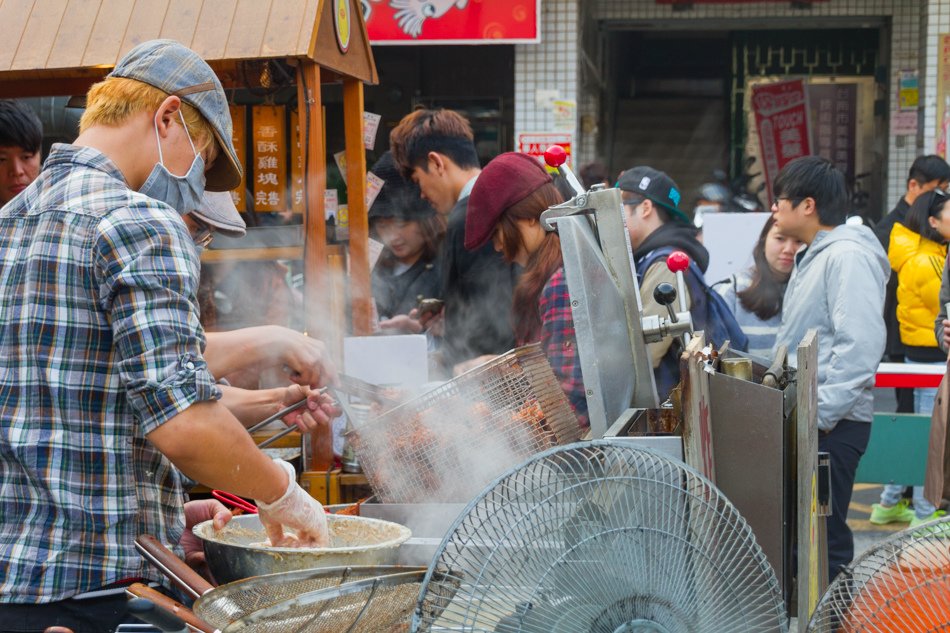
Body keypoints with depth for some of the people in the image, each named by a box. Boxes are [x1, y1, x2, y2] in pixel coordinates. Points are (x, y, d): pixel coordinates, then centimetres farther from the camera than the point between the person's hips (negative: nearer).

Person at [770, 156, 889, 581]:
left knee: (823, 540, -7)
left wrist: (819, 417, -23)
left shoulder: (848, 257, -14)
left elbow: (861, 347, -24)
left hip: (831, 425, -10)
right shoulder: (813, 257, 18)